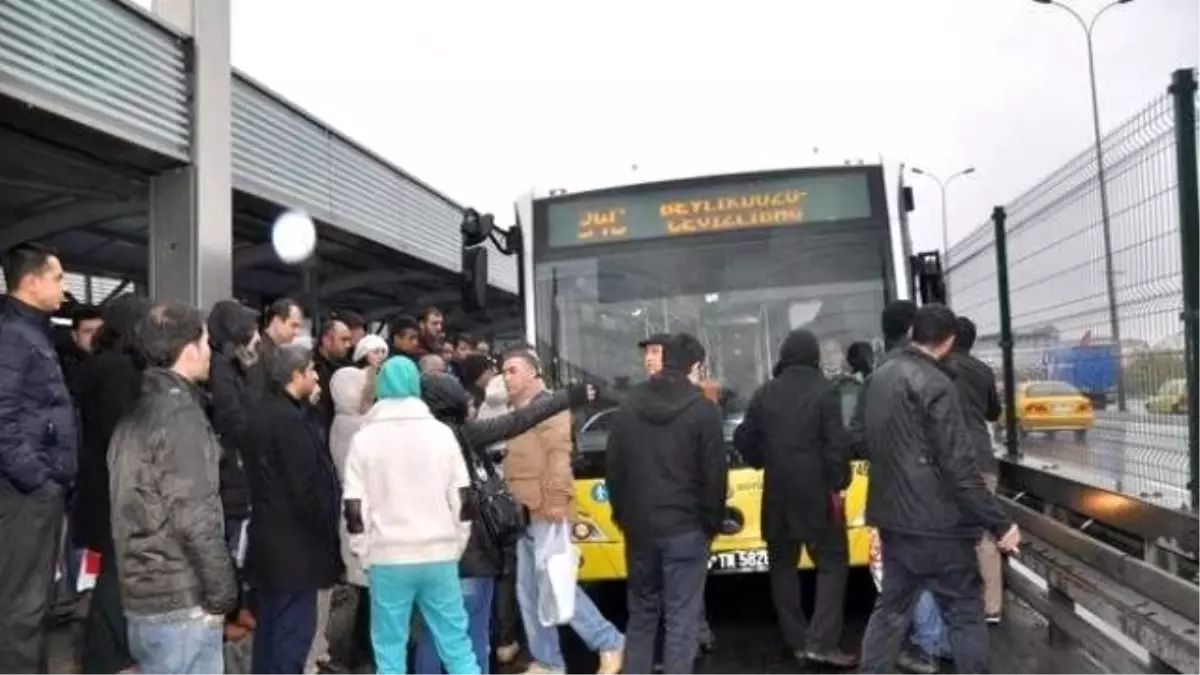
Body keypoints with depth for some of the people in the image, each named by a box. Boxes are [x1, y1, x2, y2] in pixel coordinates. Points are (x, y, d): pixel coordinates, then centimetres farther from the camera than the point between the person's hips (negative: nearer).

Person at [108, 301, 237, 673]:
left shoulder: (138, 412, 12)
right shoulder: (181, 413, -16)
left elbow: (140, 505, 15)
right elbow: (194, 517, -21)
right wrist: (222, 590, -13)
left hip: (143, 595, 9)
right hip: (182, 601, -9)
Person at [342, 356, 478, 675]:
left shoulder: (364, 438, -2)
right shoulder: (441, 433, 1)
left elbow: (354, 508, -5)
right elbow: (461, 499, 1)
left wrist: (363, 551, 8)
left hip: (388, 558, -1)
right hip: (439, 555, 1)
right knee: (456, 643, 10)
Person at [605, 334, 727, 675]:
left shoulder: (627, 407, 6)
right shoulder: (704, 410, -8)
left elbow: (613, 470, 10)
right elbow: (714, 475, -8)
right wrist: (712, 522, 4)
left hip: (639, 527, 5)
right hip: (685, 529, -4)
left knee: (641, 613, 18)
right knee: (681, 619, 2)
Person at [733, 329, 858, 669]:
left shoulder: (764, 393, 5)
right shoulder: (825, 390, -9)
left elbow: (744, 440, 7)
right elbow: (837, 442, -15)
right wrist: (838, 483, -6)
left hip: (777, 493, 4)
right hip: (816, 492, -4)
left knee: (783, 565, 14)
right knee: (832, 563, 4)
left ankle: (796, 641, 20)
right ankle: (821, 641, -6)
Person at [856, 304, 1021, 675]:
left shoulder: (879, 377, 8)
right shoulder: (935, 384, -17)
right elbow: (959, 466, -19)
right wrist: (999, 523, -13)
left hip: (892, 515, 8)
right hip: (934, 520, -7)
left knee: (892, 606, 16)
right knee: (964, 611, 4)